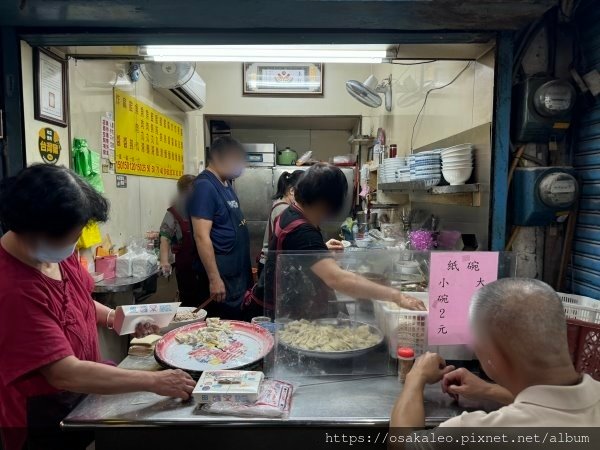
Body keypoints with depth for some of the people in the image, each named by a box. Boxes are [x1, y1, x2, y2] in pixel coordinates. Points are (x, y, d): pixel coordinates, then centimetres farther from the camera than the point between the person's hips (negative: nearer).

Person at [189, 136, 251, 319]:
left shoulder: (226, 183, 11)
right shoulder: (205, 186, -17)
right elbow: (201, 236, -23)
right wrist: (214, 279, -24)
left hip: (238, 273, 9)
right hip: (221, 275, -9)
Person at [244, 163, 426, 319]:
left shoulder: (290, 214, -2)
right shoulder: (301, 231, -32)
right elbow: (337, 279, -44)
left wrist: (321, 247, 10)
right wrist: (395, 296, -42)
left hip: (280, 308, 9)